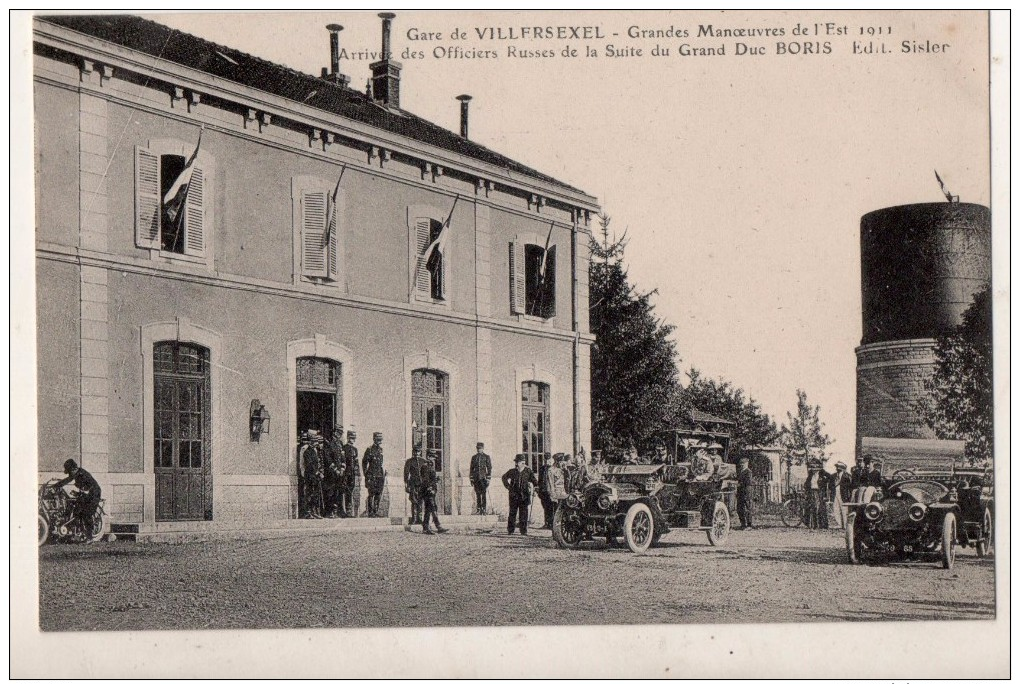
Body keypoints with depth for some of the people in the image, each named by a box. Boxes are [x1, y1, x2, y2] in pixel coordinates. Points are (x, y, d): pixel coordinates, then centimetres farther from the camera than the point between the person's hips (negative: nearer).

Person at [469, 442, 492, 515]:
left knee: (484, 494, -6)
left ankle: (484, 509, -5)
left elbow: (489, 468, -1)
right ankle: (478, 509, 7)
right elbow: (471, 469, 13)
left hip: (483, 478, -3)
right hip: (476, 479, 3)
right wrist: (471, 480, 8)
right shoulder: (474, 457, 12)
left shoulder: (486, 457, 2)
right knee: (477, 494, 4)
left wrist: (488, 479, -8)